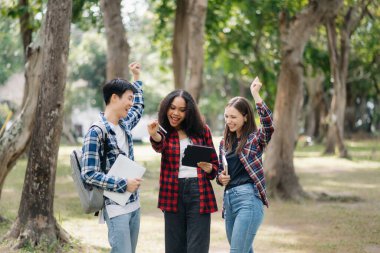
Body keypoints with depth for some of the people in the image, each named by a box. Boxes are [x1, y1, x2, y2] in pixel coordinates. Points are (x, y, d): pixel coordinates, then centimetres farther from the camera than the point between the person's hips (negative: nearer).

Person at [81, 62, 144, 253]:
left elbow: (139, 107, 34)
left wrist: (136, 76, 34)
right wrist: (123, 184, -18)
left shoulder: (125, 125, 10)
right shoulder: (96, 132, -14)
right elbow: (89, 174, -18)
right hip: (116, 207, -8)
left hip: (134, 204, 8)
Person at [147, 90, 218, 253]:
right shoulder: (164, 131, 5)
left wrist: (208, 168, -13)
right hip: (174, 193, 1)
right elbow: (159, 146, -20)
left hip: (199, 192, -1)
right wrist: (154, 135, -43)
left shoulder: (201, 130, 6)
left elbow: (214, 163, 11)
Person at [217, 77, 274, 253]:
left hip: (248, 199, -7)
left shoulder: (256, 138, 0)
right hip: (228, 199, 7)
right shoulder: (225, 143, 16)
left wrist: (256, 95, -25)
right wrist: (221, 178, -1)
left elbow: (268, 124, -21)